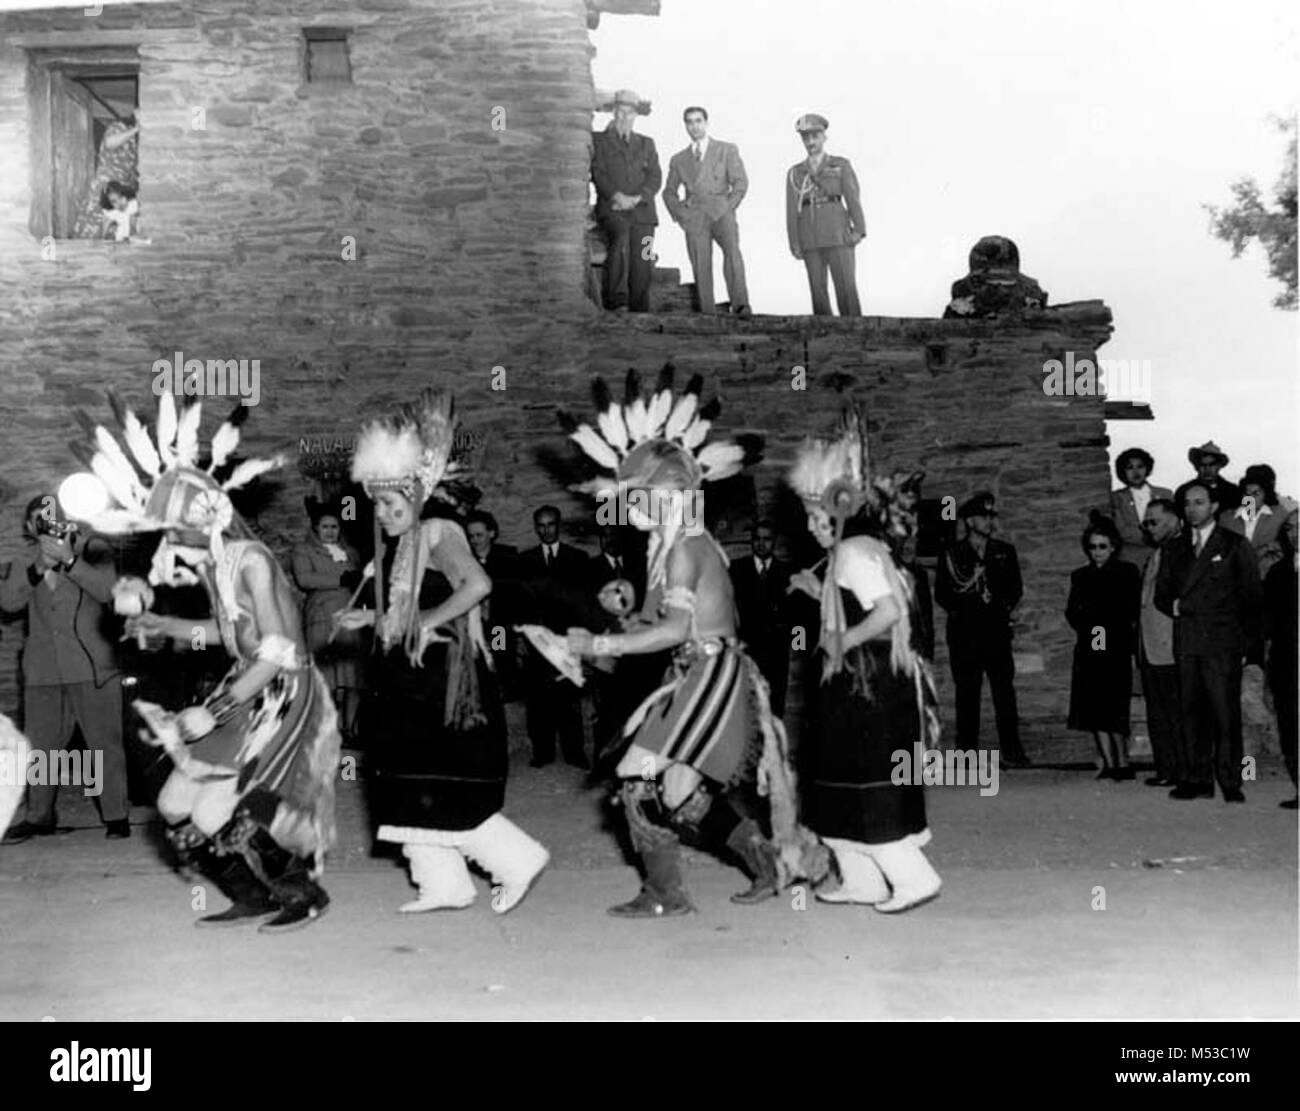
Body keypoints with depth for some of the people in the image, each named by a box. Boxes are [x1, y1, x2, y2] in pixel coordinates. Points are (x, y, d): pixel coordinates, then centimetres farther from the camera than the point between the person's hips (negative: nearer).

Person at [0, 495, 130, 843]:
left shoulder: (93, 550, -1)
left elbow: (107, 590, -16)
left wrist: (68, 560, -23)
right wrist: (37, 568, -16)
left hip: (91, 666, -4)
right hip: (42, 668, 4)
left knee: (105, 743, -3)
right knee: (41, 744, 10)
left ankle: (116, 816, 4)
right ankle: (40, 817, 22)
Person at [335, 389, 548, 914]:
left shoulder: (439, 533, -13)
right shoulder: (396, 547, 13)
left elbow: (479, 584, -29)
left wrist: (429, 620, -22)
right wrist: (368, 618, 9)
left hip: (446, 679, -9)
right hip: (410, 681, 9)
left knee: (446, 793, -6)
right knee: (412, 790, 10)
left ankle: (518, 861, 7)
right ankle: (444, 885, 18)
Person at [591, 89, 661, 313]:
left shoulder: (646, 143, 24)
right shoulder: (599, 140, 15)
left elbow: (655, 177, 11)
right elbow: (598, 173, 1)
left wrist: (638, 198, -8)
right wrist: (616, 196, -15)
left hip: (641, 210, 3)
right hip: (611, 208, -3)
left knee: (642, 265, -12)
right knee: (620, 238, -34)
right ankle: (616, 302, -37)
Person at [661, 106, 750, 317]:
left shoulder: (727, 150, 14)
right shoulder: (678, 160, 22)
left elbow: (740, 182, 8)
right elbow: (669, 192, 24)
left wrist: (728, 207, -3)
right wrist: (680, 214, 8)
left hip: (721, 212, -3)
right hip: (693, 218, 3)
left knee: (732, 250, -28)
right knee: (701, 267, -8)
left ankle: (740, 305, -36)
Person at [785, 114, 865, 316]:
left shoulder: (841, 165, 7)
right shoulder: (794, 173, 12)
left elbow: (853, 198, -1)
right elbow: (792, 210, 5)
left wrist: (859, 230, -14)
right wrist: (794, 244, -5)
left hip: (838, 235, -2)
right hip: (810, 239, 2)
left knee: (846, 288, -9)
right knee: (818, 291, -2)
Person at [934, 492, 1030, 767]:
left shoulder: (1004, 552, 14)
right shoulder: (951, 555, 6)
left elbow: (1016, 588, 15)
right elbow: (941, 594, 5)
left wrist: (1004, 606, 1)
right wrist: (961, 609, -7)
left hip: (996, 630, 2)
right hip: (964, 633, -1)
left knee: (1004, 689, -4)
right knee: (967, 692, 0)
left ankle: (1011, 750, -1)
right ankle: (967, 750, 5)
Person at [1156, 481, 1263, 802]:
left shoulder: (1235, 545, 5)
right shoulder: (1177, 549, 17)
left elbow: (1251, 595, 3)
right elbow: (1162, 592, 21)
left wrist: (1249, 643, -2)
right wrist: (1175, 607, -1)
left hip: (1223, 642, -4)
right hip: (1186, 642, 4)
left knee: (1226, 713, -7)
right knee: (1191, 713, 2)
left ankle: (1231, 783, -2)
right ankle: (1198, 781, 7)